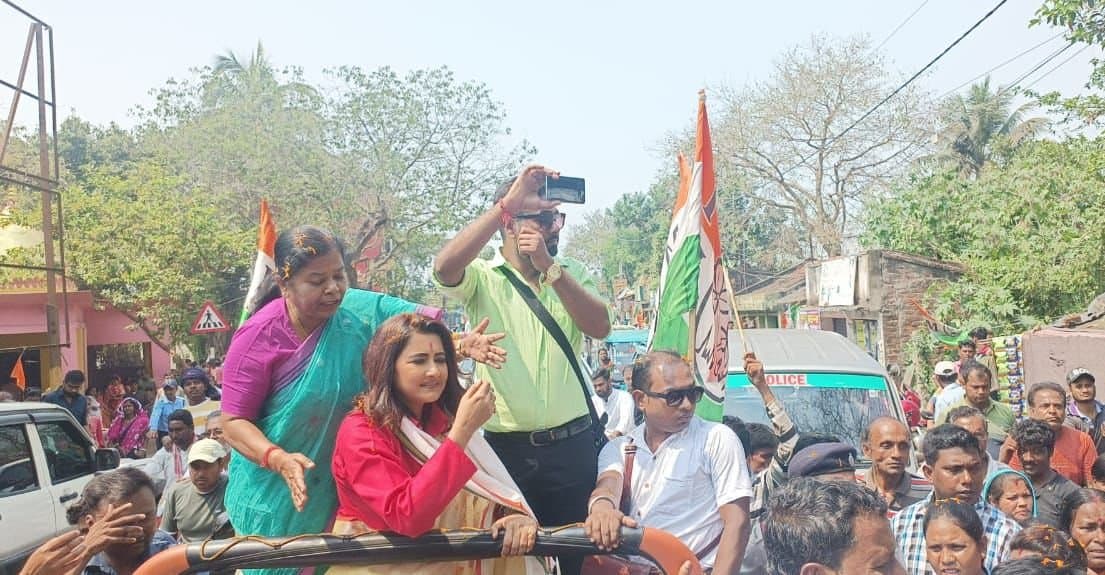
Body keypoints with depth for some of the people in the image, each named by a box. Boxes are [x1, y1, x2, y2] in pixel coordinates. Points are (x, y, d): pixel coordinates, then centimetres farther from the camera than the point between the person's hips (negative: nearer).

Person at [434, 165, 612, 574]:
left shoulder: (573, 274, 8)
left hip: (571, 443, 2)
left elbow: (599, 327, -8)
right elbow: (445, 267, -24)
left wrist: (549, 267, -18)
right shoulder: (482, 277, -2)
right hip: (504, 445, -2)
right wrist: (506, 203, -26)